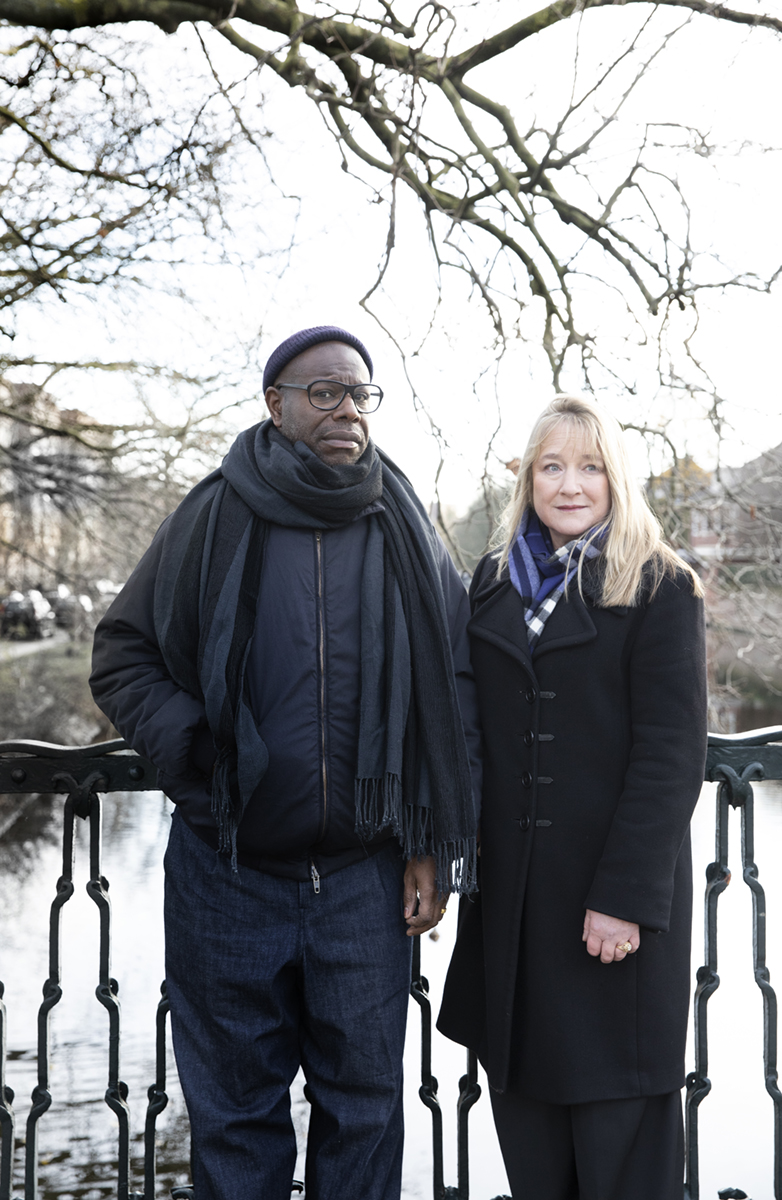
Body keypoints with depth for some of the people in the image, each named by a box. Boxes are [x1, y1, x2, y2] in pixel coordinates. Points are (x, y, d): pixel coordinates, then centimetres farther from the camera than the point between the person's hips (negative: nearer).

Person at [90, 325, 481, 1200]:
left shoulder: (404, 534, 2)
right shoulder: (214, 520, -1)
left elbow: (450, 698, 4)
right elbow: (120, 653, 5)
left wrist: (433, 849, 0)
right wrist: (190, 749, -11)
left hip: (364, 876, 1)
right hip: (229, 871, -1)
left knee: (364, 1101, 12)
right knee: (235, 1107, 12)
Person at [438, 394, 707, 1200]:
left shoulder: (659, 589, -4)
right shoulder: (494, 585, 11)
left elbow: (672, 755, -10)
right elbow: (473, 734, 13)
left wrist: (627, 894, -15)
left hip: (614, 891, -4)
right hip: (510, 890, 5)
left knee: (617, 1116, 3)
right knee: (524, 1102, 11)